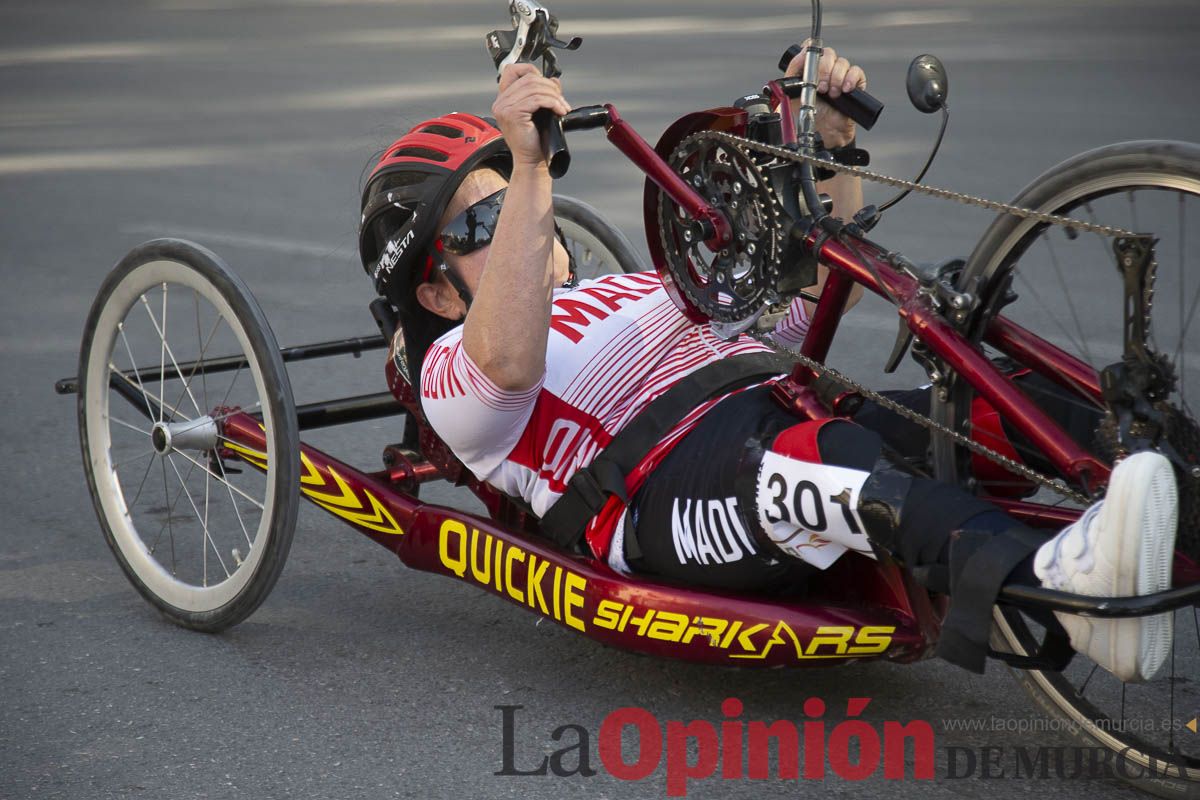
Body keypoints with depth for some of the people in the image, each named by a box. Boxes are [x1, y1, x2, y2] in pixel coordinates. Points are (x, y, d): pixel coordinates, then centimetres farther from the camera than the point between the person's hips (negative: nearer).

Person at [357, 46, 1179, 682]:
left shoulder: (646, 293, 39)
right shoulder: (453, 369, 16)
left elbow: (818, 285, 35)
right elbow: (511, 360, -11)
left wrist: (830, 143, 22)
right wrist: (525, 167, -18)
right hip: (674, 485, -7)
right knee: (824, 459, -40)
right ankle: (1056, 589, -62)